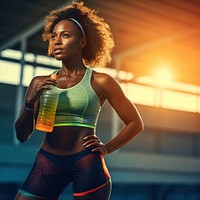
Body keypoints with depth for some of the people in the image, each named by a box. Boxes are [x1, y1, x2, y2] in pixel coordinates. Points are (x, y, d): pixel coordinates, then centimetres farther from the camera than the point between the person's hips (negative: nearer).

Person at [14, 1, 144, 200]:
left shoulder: (100, 81, 0)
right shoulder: (40, 82, 8)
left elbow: (135, 123, 8)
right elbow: (22, 135, 8)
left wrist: (107, 148, -2)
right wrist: (30, 101, -8)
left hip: (87, 164, -2)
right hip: (47, 162, 3)